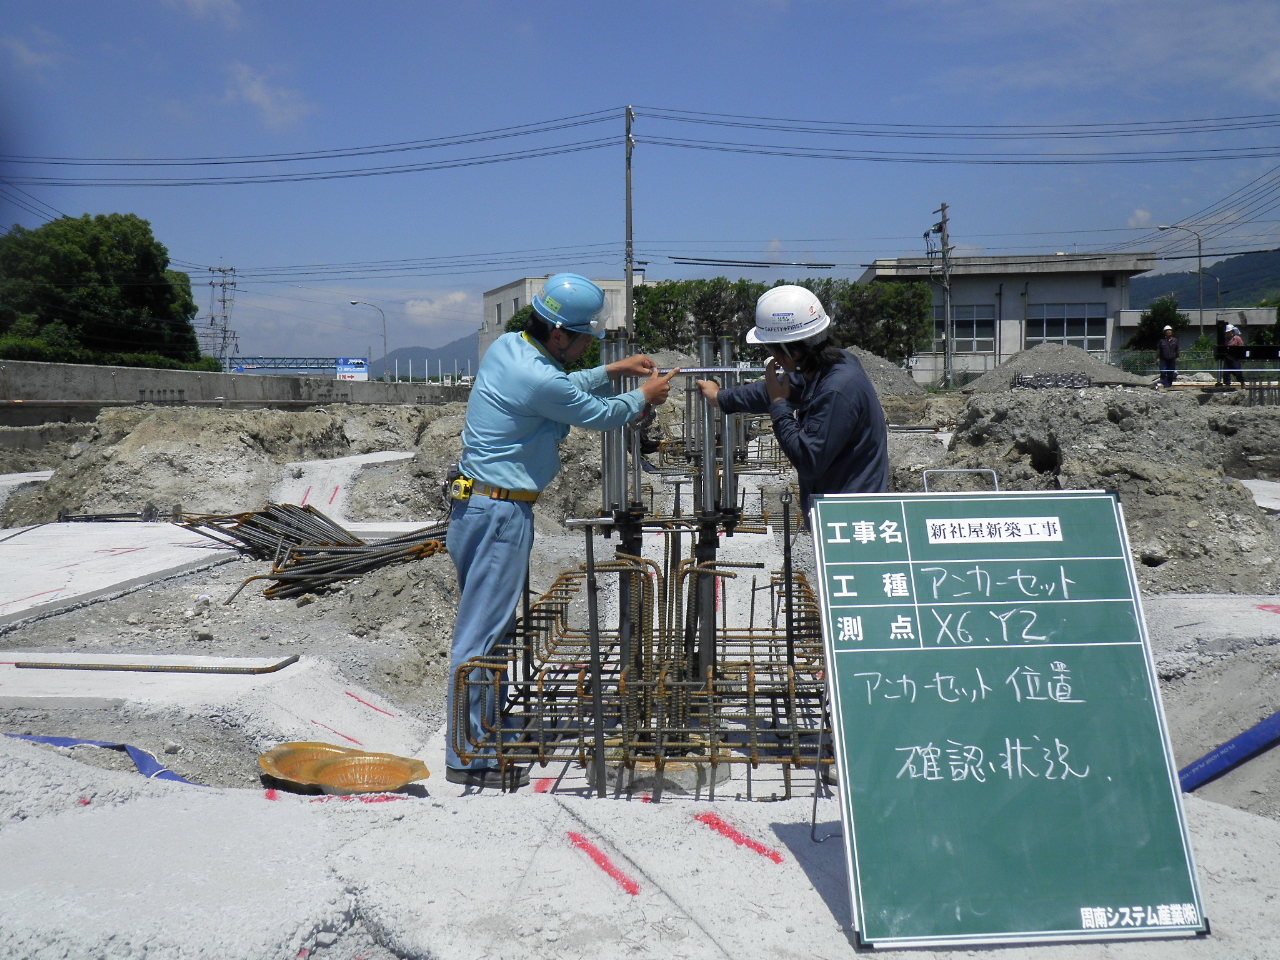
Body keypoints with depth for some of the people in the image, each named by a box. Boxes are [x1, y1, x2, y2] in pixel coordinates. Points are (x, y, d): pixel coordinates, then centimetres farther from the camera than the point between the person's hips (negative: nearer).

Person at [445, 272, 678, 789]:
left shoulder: (506, 346, 6)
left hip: (475, 501, 10)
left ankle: (493, 731, 30)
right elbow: (598, 415, -6)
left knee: (494, 625, 18)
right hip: (500, 512, -10)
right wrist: (645, 397, 12)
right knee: (482, 632, -4)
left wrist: (611, 371, 20)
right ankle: (469, 755, 5)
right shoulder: (540, 379, -22)